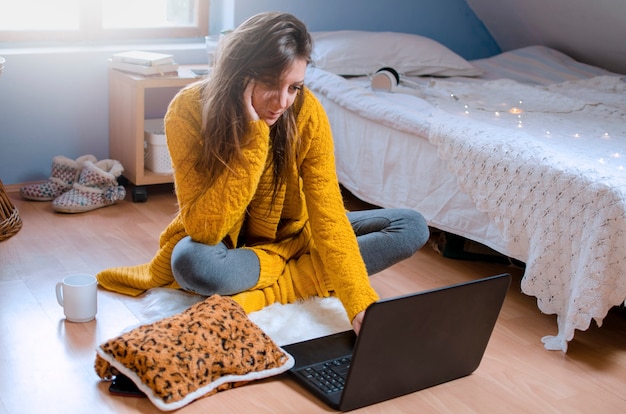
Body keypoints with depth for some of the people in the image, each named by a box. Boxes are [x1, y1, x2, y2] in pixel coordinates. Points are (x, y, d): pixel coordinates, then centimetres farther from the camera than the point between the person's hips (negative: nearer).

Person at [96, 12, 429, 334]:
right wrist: (252, 137, -37)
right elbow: (204, 229, -30)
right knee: (192, 263, -40)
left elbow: (328, 214, -24)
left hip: (288, 233, 3)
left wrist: (361, 306, -36)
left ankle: (262, 292, -19)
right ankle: (299, 269, -13)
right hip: (217, 241, -3)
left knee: (412, 227, -13)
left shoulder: (306, 112, -20)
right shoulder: (188, 111, -25)